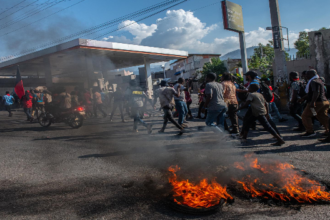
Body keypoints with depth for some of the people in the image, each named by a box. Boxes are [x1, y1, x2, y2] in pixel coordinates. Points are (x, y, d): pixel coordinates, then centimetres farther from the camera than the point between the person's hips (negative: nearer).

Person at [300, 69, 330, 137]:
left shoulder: (314, 81, -13)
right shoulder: (319, 81, 20)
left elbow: (316, 92, -26)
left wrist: (312, 102, -32)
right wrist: (304, 98, 27)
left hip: (317, 102, -10)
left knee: (305, 116, -5)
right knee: (323, 117, 16)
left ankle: (310, 131, -5)